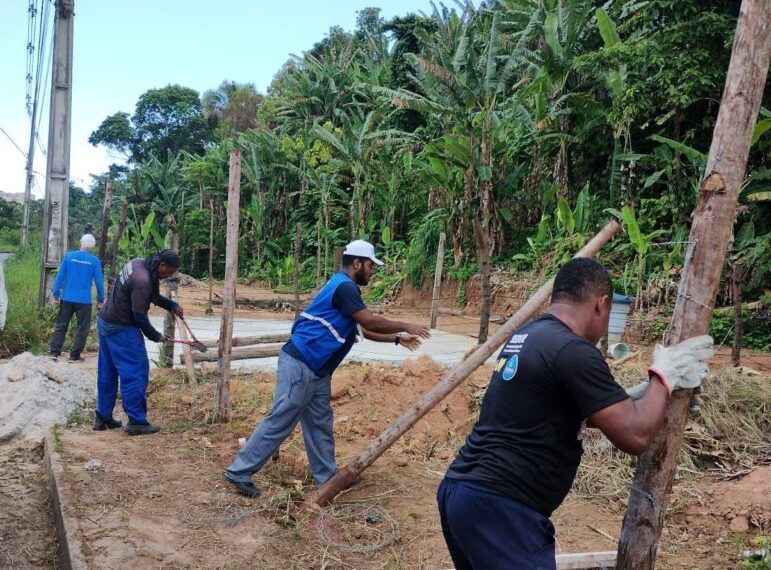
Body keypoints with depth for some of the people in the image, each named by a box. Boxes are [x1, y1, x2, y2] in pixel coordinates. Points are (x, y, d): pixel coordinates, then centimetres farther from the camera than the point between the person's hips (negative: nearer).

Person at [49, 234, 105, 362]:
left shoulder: (68, 256, -1)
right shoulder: (94, 260, -6)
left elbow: (60, 276, 0)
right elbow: (99, 281, -3)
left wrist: (56, 294, 7)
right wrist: (100, 300, 7)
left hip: (67, 298, 2)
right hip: (84, 300, -2)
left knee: (61, 325, 13)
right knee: (82, 328, 8)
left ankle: (54, 352, 11)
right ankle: (74, 356, 9)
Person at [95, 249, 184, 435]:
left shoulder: (138, 264, 5)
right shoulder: (142, 280, -25)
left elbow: (153, 295, 16)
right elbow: (140, 317, -21)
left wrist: (173, 306, 3)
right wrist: (155, 336, -6)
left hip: (105, 322, 10)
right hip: (121, 329, -10)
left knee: (108, 372, 15)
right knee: (136, 372, -4)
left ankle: (103, 417, 24)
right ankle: (136, 421, 0)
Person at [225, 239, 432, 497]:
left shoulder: (344, 288, 17)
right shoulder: (344, 286, -14)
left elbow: (363, 330, 22)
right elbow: (371, 322, -17)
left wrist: (398, 338, 19)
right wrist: (405, 326, -6)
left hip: (315, 369, 11)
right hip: (300, 365, -11)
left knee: (320, 423, 15)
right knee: (280, 421, -6)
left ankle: (327, 477, 24)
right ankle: (240, 472, 3)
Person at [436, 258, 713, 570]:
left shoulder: (525, 336, 12)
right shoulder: (573, 350, -16)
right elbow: (635, 436, -14)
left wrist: (646, 393, 23)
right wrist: (664, 375, 1)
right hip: (497, 507, -9)